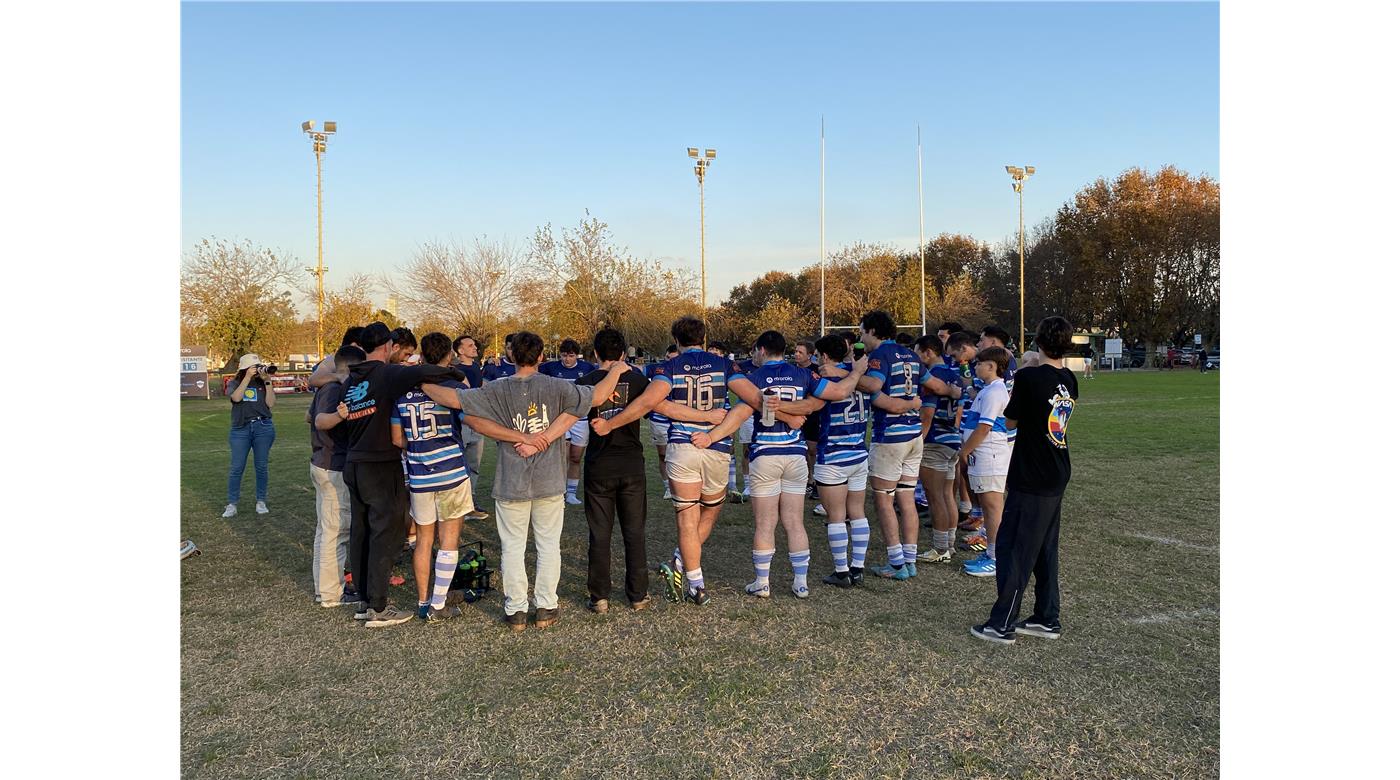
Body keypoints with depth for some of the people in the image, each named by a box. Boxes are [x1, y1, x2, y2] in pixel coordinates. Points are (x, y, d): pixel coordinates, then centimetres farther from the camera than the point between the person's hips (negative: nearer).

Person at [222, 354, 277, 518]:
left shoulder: (262, 384, 6)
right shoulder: (235, 383, 5)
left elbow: (271, 403, -6)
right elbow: (236, 397, -16)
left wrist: (267, 381, -9)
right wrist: (248, 377, -15)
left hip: (263, 427, 1)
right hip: (240, 429, -1)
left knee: (261, 466, 6)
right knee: (237, 467, 0)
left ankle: (261, 501, 16)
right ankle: (232, 504, 6)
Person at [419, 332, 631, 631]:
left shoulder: (497, 390, -8)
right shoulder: (555, 387, -10)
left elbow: (451, 398, -11)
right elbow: (597, 396, -11)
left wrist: (422, 382, 5)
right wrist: (616, 370, 7)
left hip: (511, 483, 0)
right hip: (549, 482, 0)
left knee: (512, 547, 10)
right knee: (548, 545, 12)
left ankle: (516, 610, 14)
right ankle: (546, 608, 16)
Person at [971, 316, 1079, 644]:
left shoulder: (1029, 378, -17)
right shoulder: (1069, 380, 4)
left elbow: (1010, 421, -6)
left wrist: (1016, 386, 10)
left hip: (1030, 481, -7)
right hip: (1056, 478, 7)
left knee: (1013, 548, 0)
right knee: (1046, 549, 17)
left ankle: (1002, 624, 6)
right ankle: (1047, 619, 25)